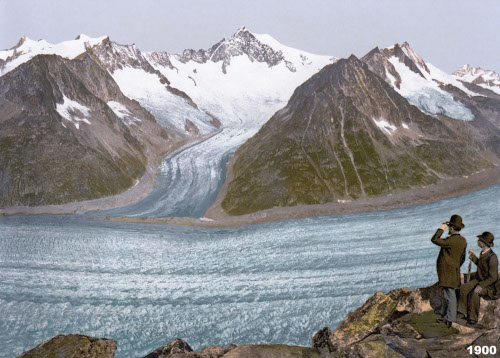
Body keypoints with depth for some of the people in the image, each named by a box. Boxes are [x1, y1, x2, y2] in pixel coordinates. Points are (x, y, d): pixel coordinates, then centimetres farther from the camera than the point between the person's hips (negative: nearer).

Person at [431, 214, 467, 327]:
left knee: (449, 292, -5)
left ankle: (450, 318, 0)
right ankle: (444, 311, 35)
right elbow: (462, 258, 16)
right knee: (446, 291, 21)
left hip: (447, 271, -9)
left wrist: (441, 229, -11)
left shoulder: (451, 241, -24)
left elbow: (434, 240, -22)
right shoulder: (463, 241, 6)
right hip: (454, 270, 9)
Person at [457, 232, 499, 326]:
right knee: (463, 288, -8)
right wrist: (473, 256, 17)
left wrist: (481, 285, -29)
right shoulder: (483, 252, 1)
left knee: (475, 293, -31)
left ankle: (473, 318, -14)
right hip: (480, 279, 8)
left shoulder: (492, 258, -25)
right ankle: (462, 312, 3)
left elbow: (493, 278, -22)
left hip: (489, 284, -8)